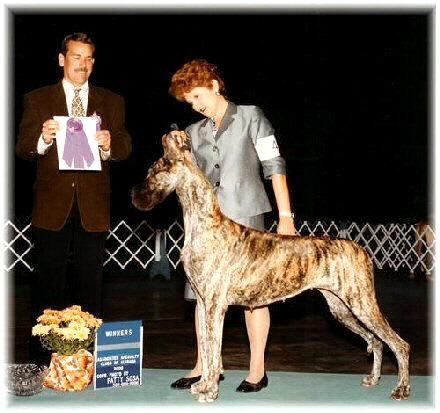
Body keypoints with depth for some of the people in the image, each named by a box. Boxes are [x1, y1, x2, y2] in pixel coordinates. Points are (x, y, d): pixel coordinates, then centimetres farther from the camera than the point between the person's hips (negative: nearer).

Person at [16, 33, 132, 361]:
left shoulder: (112, 102, 11)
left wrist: (109, 144, -22)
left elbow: (125, 149, 2)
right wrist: (42, 139, -23)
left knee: (91, 282, 6)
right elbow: (22, 148, -1)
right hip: (52, 205, -1)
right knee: (49, 282, 3)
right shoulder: (37, 100, 7)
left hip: (93, 207, 1)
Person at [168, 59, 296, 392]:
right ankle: (205, 365, 11)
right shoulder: (195, 132, 17)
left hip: (246, 215, -5)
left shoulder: (250, 116, 4)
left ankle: (257, 369, 5)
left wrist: (285, 215, -6)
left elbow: (274, 166, 0)